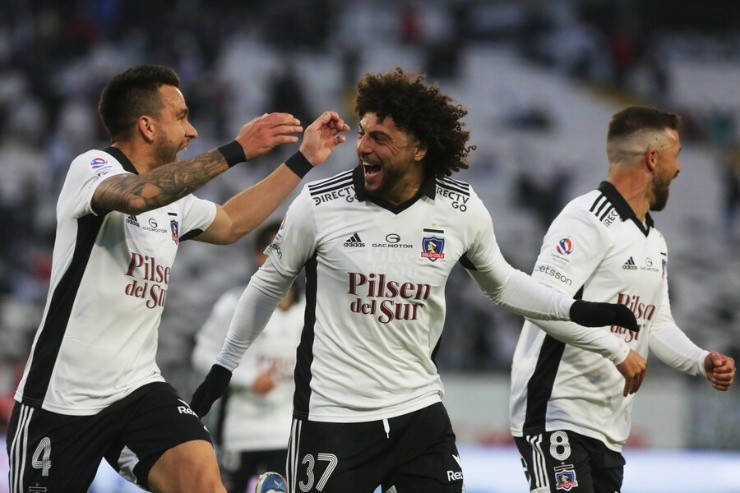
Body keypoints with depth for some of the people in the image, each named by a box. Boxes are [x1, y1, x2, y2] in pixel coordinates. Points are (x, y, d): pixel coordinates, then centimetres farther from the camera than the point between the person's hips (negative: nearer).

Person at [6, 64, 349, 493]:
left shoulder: (173, 198, 14)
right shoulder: (92, 168, -10)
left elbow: (230, 224, 32)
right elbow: (137, 196, -33)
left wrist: (304, 160, 28)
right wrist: (236, 151, -34)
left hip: (139, 389, 6)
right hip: (63, 395, -6)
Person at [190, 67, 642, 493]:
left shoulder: (461, 210, -4)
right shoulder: (319, 205, -9)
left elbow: (500, 282, 15)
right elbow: (269, 284, 6)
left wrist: (577, 310, 4)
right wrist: (223, 368, 10)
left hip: (419, 412, 2)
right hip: (332, 415, -2)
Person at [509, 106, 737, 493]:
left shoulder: (654, 241, 20)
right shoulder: (589, 220, -13)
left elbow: (657, 323, 25)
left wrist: (702, 362, 7)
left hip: (608, 427, 10)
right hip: (555, 414, -10)